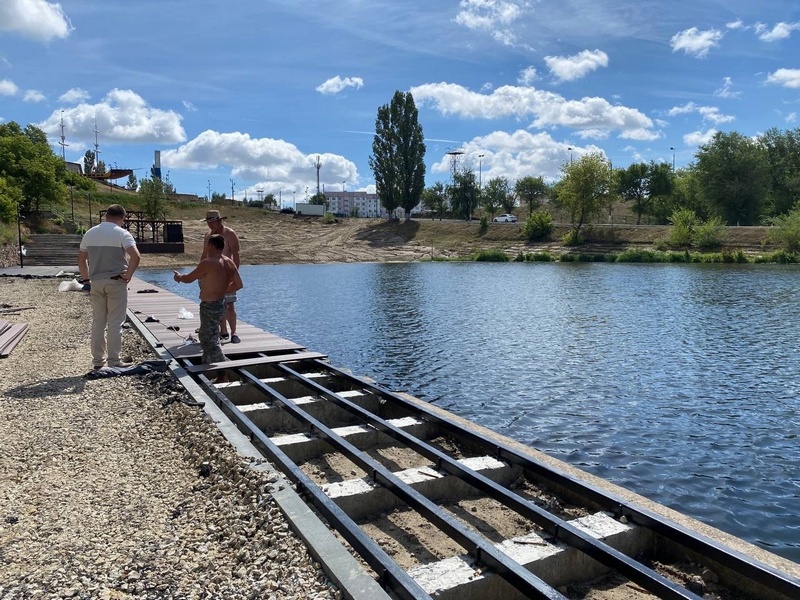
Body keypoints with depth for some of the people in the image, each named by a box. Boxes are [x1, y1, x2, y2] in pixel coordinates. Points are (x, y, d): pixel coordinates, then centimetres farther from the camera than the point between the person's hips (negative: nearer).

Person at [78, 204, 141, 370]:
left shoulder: (90, 233, 8)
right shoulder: (122, 234, -9)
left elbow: (81, 259, 13)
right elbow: (136, 256, -23)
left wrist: (86, 279, 18)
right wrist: (128, 275, -12)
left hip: (96, 282, 5)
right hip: (116, 282, -5)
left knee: (98, 322, 12)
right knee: (115, 323, 0)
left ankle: (98, 360, 17)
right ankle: (114, 361, 4)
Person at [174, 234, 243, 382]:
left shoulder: (208, 263, -18)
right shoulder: (230, 262, 4)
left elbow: (189, 278, -6)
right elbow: (238, 284, 6)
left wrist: (178, 277, 15)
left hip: (210, 306, -9)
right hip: (220, 303, 9)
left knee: (210, 341, -2)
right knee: (206, 336, 25)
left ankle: (223, 375, -2)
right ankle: (206, 366, 38)